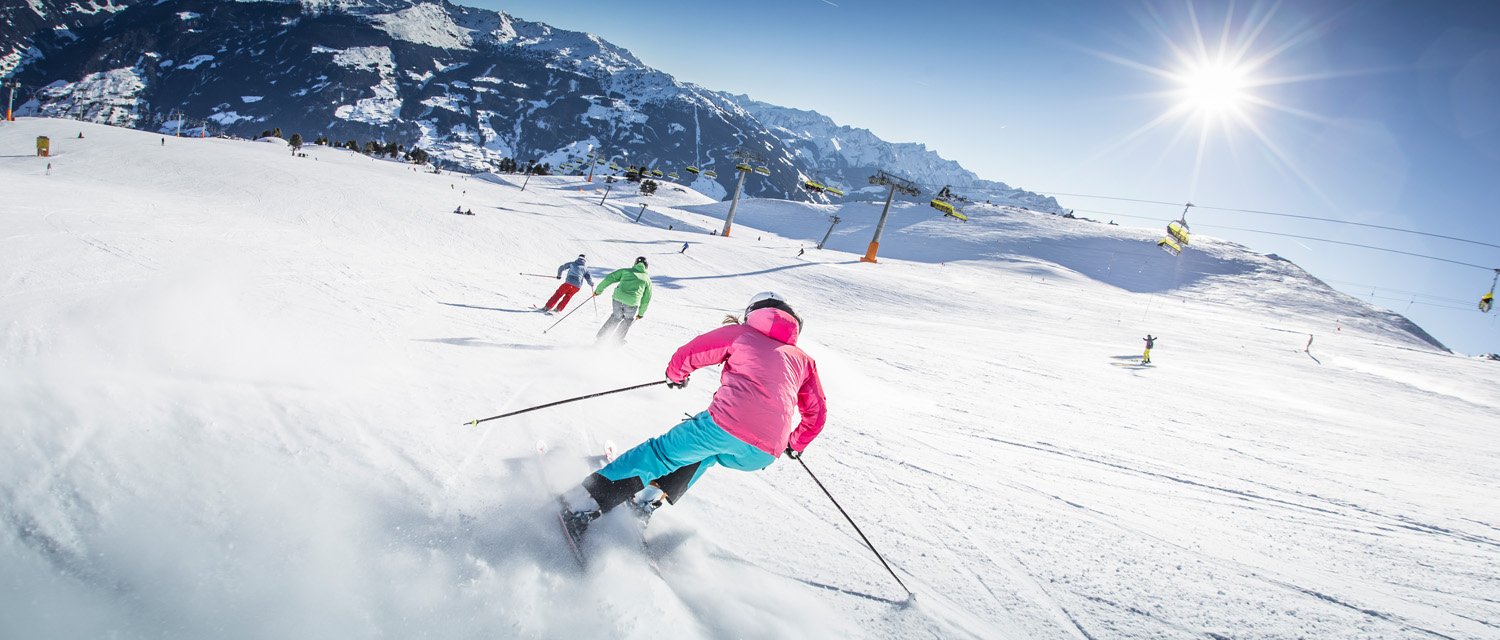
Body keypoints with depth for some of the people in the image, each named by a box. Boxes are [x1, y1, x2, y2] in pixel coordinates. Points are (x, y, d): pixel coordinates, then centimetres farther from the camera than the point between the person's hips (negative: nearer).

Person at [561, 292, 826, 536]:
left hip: (724, 425, -3)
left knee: (662, 452, 14)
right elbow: (817, 413, 30)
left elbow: (689, 353, 16)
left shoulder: (741, 333, 19)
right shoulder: (804, 359, 27)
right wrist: (795, 445, 46)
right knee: (708, 451, 33)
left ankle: (583, 504, 9)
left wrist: (675, 375, 38)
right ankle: (650, 500, 20)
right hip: (762, 456, 3)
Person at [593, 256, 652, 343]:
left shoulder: (626, 271, 18)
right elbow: (646, 299, 20)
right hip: (632, 303, -1)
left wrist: (598, 290, 19)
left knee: (616, 317, 28)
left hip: (618, 299, 2)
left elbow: (609, 278, 11)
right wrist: (641, 313, 31)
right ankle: (618, 339, 33)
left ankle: (600, 338, 26)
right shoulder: (647, 280, 17)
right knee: (629, 319, 30)